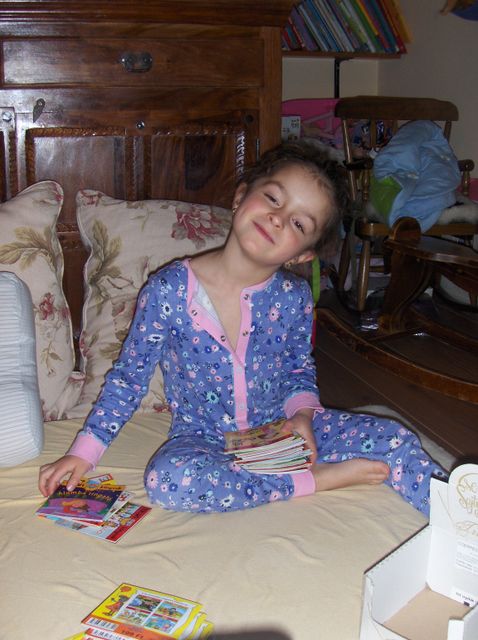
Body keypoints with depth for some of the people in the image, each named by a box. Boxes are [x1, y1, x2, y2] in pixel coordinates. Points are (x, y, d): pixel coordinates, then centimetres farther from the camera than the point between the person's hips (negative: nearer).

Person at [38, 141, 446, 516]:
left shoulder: (294, 297, -8)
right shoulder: (169, 290, -15)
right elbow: (129, 377, -4)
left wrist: (302, 413, -11)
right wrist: (83, 454, -6)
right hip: (203, 437, -1)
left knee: (393, 440, -19)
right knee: (168, 478, -37)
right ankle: (318, 479, -23)